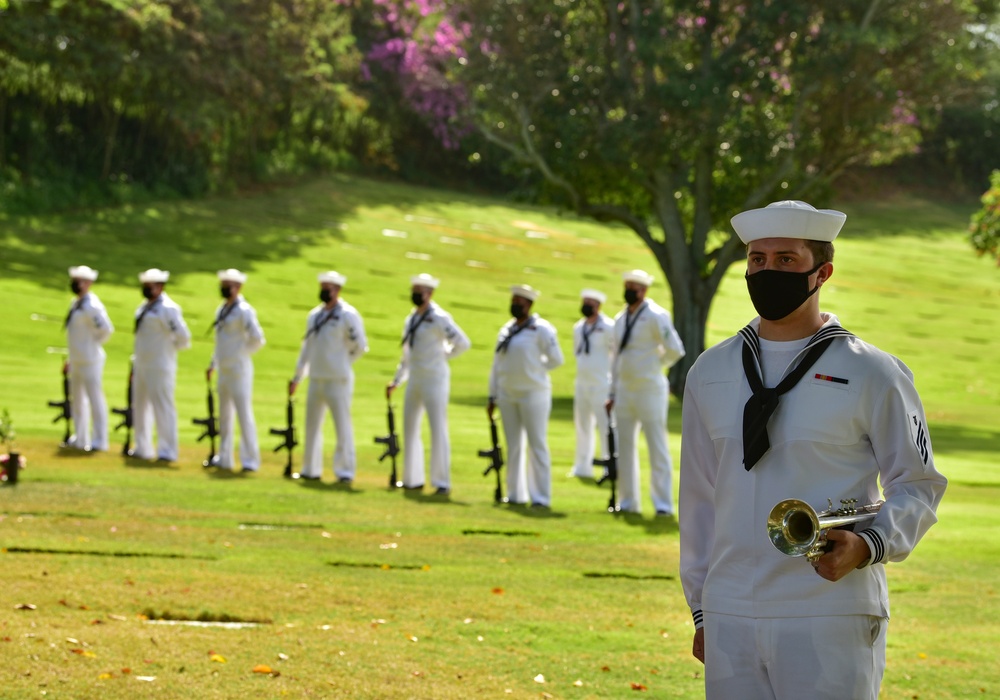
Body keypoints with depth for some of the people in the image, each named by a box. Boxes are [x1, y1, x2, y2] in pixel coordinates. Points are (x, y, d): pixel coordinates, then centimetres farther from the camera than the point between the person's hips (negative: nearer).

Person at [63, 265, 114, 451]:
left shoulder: (91, 306, -18)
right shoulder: (76, 303, 12)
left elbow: (106, 329, -24)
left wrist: (94, 345, -8)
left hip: (90, 361, -10)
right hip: (77, 360, 10)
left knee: (95, 398, -4)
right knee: (77, 399, 16)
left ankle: (99, 441, 0)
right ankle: (81, 439, 25)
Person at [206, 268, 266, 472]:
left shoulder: (244, 311, -13)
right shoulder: (221, 309, 14)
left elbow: (257, 338, -18)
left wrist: (241, 353, -7)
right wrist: (213, 364, 20)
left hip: (239, 370, -9)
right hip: (223, 370, 9)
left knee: (244, 413, -7)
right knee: (224, 415, 13)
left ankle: (250, 460, -4)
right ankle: (224, 458, 20)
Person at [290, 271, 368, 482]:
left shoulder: (348, 315, -7)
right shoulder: (314, 316, 13)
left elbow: (360, 346, -6)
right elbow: (307, 347, 19)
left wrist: (342, 364, 0)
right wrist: (297, 377, 19)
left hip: (338, 380, -7)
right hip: (316, 378, 7)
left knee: (342, 425, -5)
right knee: (312, 425, 11)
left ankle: (345, 470, -1)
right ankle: (311, 469, 20)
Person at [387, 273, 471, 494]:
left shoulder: (439, 318, -12)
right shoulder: (411, 319, 13)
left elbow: (463, 343, -16)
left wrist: (442, 356, -5)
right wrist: (396, 381, 21)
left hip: (435, 380, -8)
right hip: (414, 381, 8)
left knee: (438, 430, -9)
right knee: (410, 429, 10)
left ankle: (442, 482, -7)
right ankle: (413, 479, 20)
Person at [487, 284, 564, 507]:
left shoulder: (541, 329, -8)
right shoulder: (506, 330, 12)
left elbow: (556, 359, -9)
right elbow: (496, 365, 14)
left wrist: (534, 368, -2)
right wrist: (492, 397, 12)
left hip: (533, 394, -7)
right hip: (507, 394, 7)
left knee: (537, 445, -4)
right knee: (513, 446, 10)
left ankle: (541, 497, -1)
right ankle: (516, 494, 17)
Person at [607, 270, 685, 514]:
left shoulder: (655, 316, -10)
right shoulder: (620, 319, 12)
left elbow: (675, 350, -13)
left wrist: (655, 365, 0)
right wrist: (612, 393, 14)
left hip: (649, 391, -7)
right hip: (624, 391, 7)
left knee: (657, 447, -3)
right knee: (624, 447, 9)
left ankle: (663, 503, 0)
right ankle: (628, 501, 17)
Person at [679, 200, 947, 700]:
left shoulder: (872, 374, -1)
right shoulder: (709, 373, 12)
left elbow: (918, 484, 2)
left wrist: (867, 546, -17)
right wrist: (701, 610, 16)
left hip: (832, 622, -4)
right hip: (730, 619, 4)